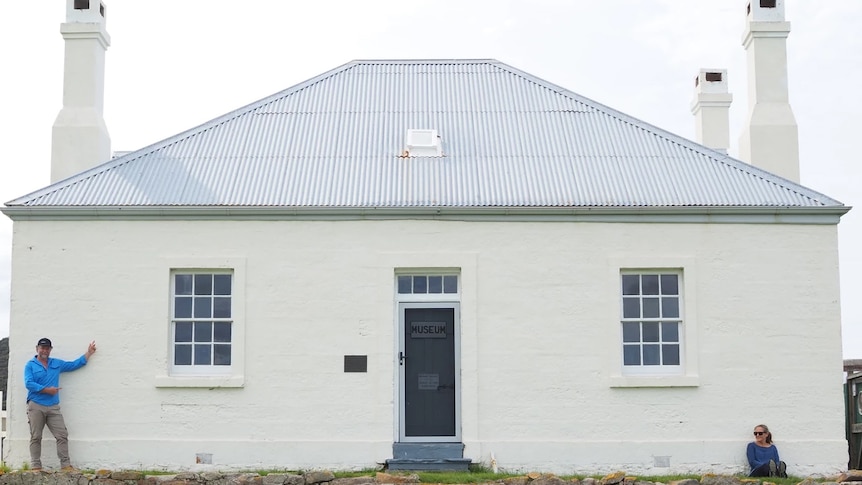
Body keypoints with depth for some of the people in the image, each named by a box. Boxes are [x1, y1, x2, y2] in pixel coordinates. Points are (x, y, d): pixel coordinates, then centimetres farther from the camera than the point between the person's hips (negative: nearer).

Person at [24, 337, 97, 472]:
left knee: (62, 435, -3)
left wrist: (89, 353, 22)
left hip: (53, 407, 4)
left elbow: (75, 365, 25)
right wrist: (47, 390, -12)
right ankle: (35, 466, 2)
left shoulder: (57, 364, 17)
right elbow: (29, 384, -10)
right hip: (36, 406, -4)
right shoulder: (30, 365, 2)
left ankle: (65, 465, -3)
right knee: (36, 438, -1)